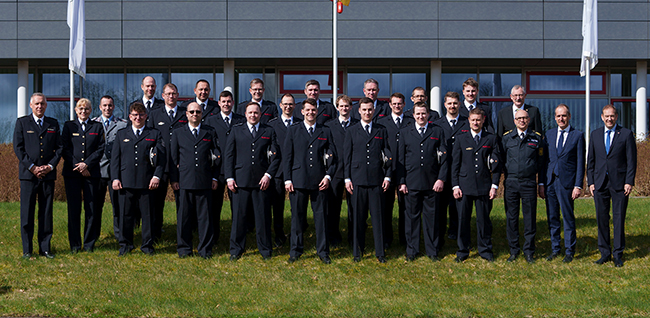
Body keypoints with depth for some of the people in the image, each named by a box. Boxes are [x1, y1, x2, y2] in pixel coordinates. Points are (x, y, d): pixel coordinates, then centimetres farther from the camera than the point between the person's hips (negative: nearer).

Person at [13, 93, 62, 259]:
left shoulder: (53, 124, 13)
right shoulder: (22, 122, 6)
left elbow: (59, 147, 10)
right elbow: (18, 148, -1)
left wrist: (50, 166, -5)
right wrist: (32, 167, -9)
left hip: (48, 174, 2)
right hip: (28, 174, -2)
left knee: (47, 212, 3)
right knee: (27, 212, -2)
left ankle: (45, 248, 9)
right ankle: (27, 250, 4)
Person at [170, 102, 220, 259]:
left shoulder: (210, 132, 11)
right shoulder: (178, 133, 11)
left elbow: (217, 156, 12)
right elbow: (173, 157, 9)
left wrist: (214, 178, 6)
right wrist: (174, 179, 3)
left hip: (205, 181, 0)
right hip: (185, 181, 0)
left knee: (205, 216, 2)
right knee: (184, 215, 3)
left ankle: (205, 249, 9)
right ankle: (184, 248, 13)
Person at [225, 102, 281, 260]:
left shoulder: (269, 132, 10)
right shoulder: (236, 131, 11)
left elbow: (276, 156, 7)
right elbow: (228, 155, 9)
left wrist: (269, 175, -5)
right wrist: (229, 177, 0)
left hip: (261, 181, 0)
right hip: (240, 180, 0)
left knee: (263, 217, 2)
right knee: (239, 216, 2)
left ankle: (265, 250, 13)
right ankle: (236, 250, 13)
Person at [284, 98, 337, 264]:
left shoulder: (325, 131, 10)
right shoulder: (293, 130, 8)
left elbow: (333, 156, 11)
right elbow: (287, 156, 5)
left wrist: (328, 176, -2)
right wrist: (287, 179, -2)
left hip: (319, 181, 1)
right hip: (298, 180, 0)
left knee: (321, 216, 2)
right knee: (297, 216, 4)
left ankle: (323, 251, 11)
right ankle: (296, 251, 15)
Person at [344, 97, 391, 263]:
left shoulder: (381, 131, 10)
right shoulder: (351, 131, 8)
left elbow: (388, 154, 10)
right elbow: (346, 156, 6)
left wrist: (387, 176, 2)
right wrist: (347, 178, -1)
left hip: (376, 179, 0)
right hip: (358, 179, 0)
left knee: (378, 217, 0)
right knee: (358, 218, 4)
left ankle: (380, 252, 7)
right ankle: (357, 252, 14)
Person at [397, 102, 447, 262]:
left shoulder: (437, 131, 8)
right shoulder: (405, 132, 8)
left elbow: (443, 157, 6)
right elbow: (400, 159, 8)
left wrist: (441, 179, -3)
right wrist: (401, 181, 1)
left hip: (432, 182, 0)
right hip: (411, 183, 0)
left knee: (432, 217, 5)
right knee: (412, 217, 5)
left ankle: (432, 250, 16)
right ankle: (412, 251, 16)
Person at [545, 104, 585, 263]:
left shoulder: (578, 135, 0)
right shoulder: (549, 134, 11)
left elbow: (580, 162, -2)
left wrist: (578, 185, -8)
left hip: (566, 181, -4)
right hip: (550, 181, 4)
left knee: (568, 217, 0)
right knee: (552, 217, 9)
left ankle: (569, 251, 10)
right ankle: (555, 249, 20)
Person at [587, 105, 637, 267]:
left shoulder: (626, 134, 1)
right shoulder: (595, 134, 11)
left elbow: (631, 160, -1)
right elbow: (591, 160, 12)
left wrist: (629, 182, -9)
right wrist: (590, 182, 5)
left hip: (619, 183, -3)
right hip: (600, 184, 3)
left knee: (619, 220, 0)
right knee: (602, 219, 5)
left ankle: (618, 255, 9)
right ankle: (605, 253, 15)